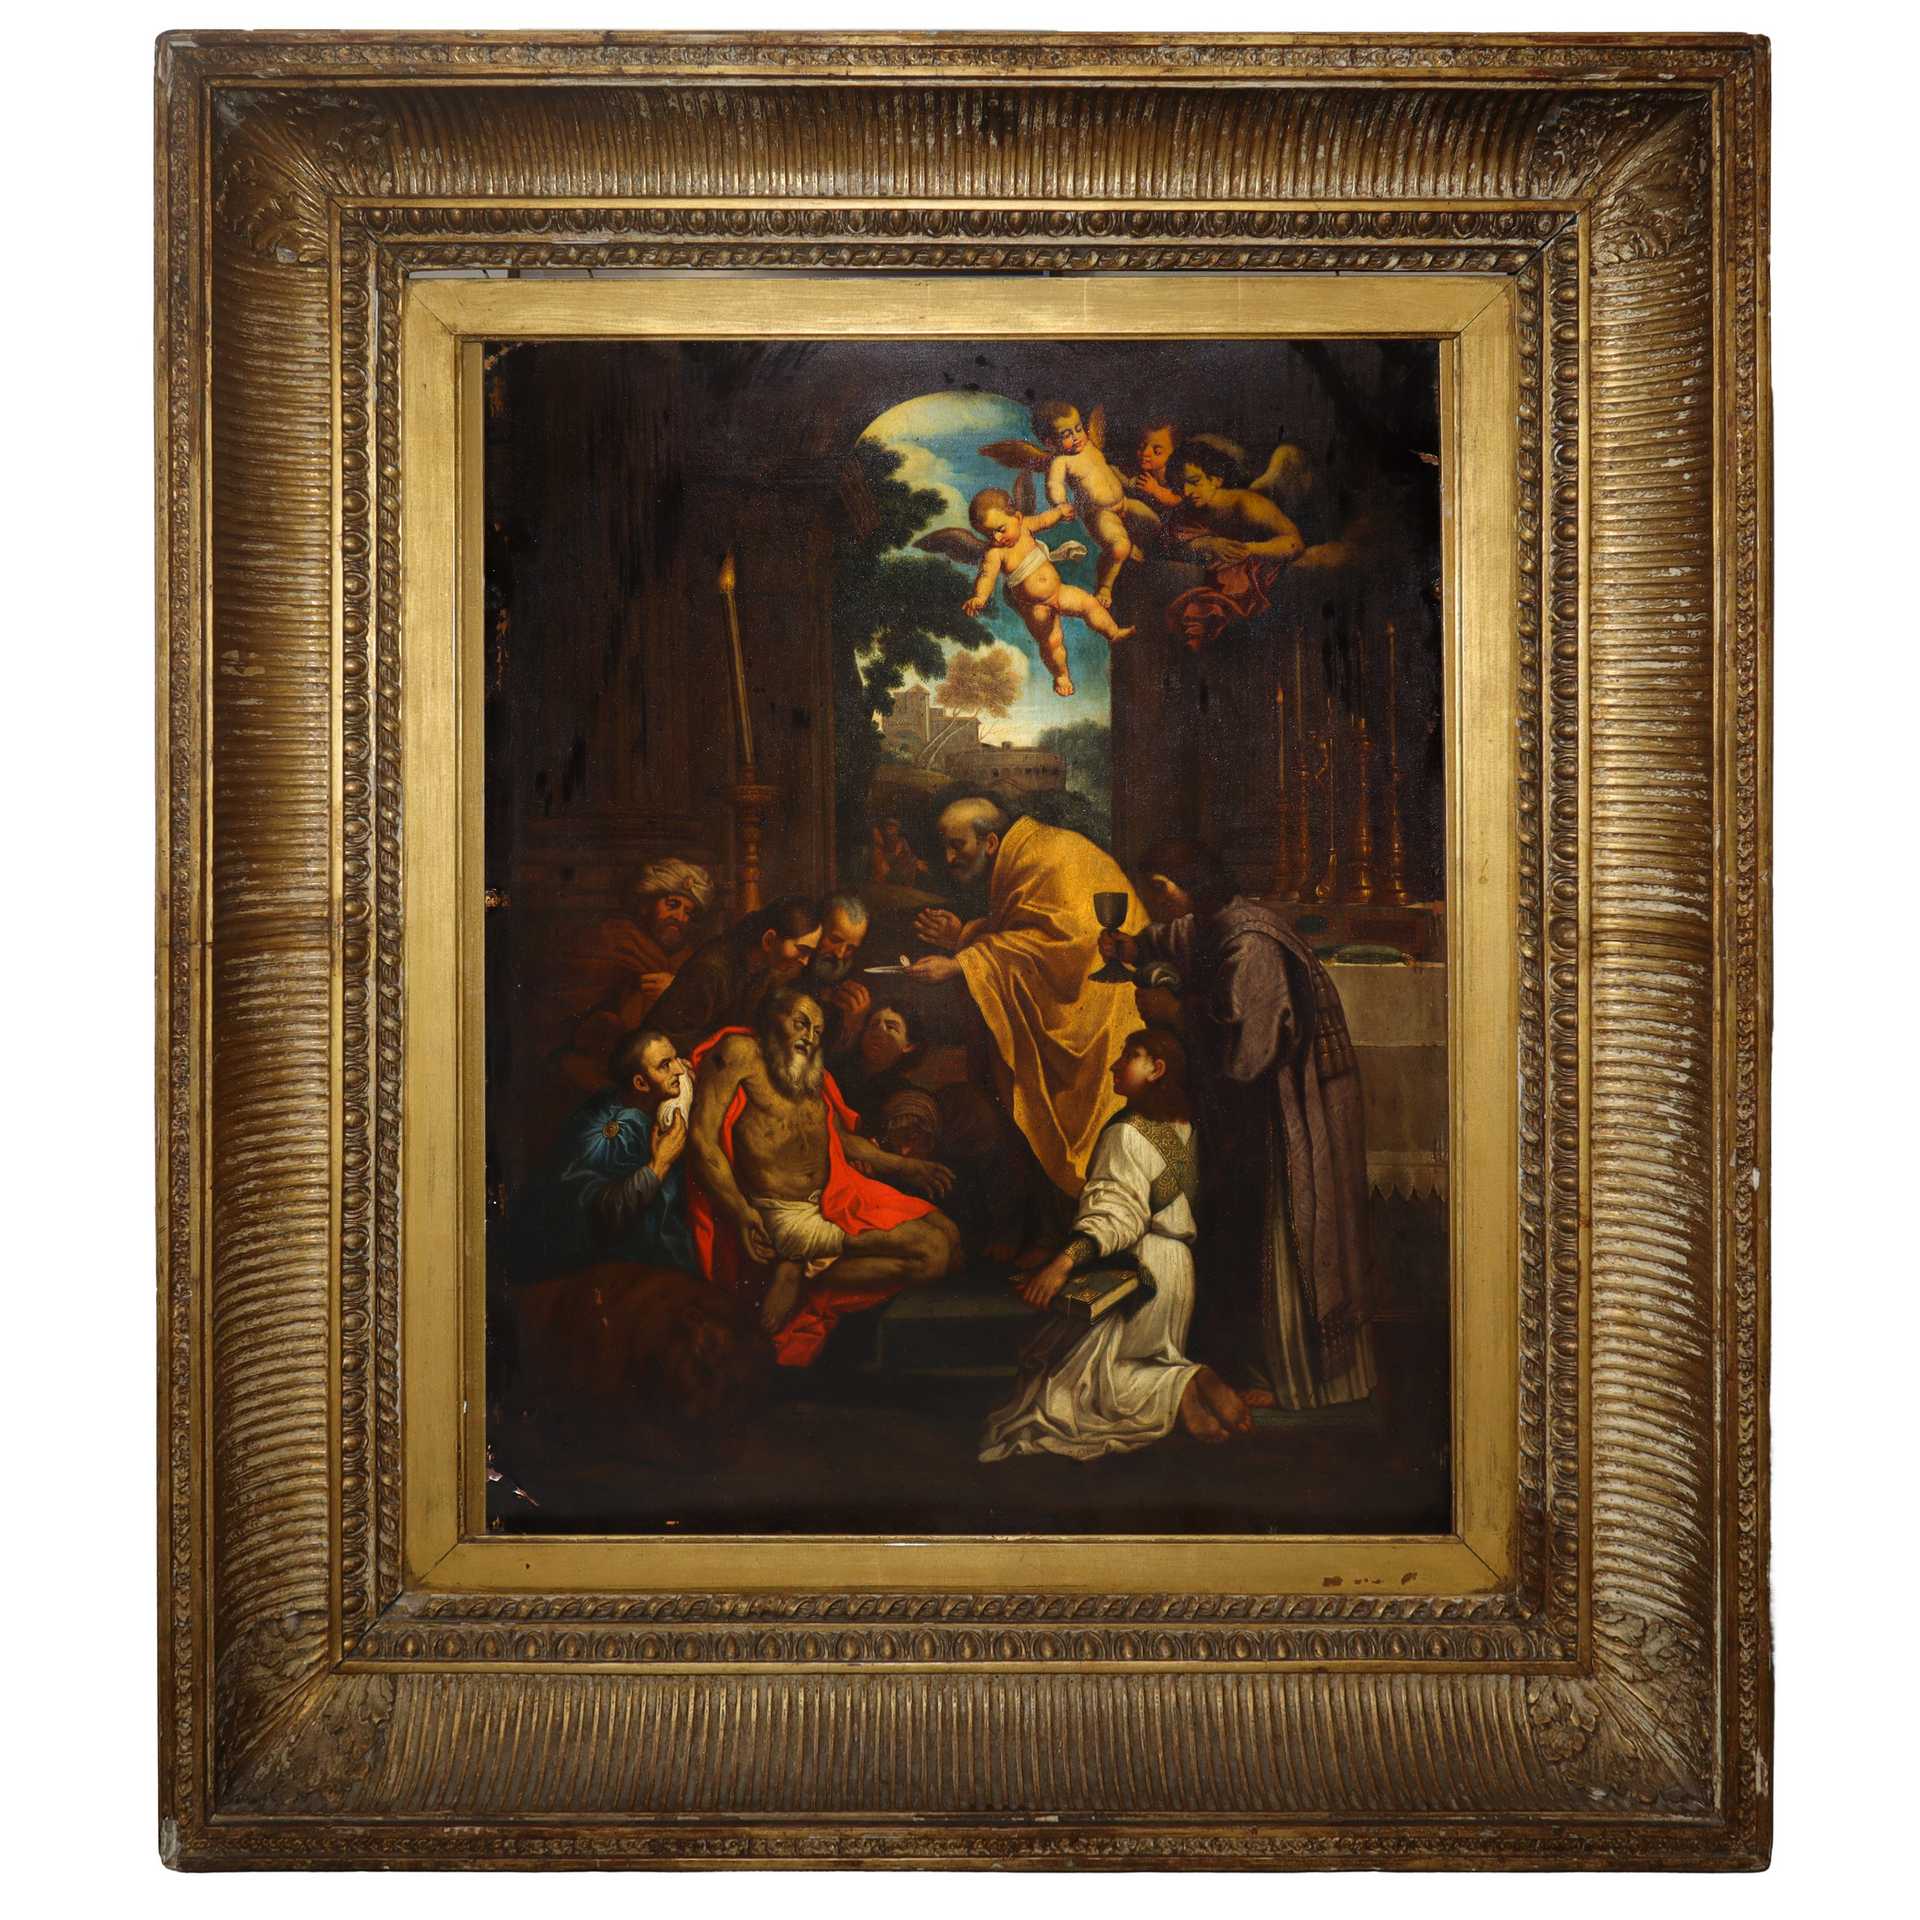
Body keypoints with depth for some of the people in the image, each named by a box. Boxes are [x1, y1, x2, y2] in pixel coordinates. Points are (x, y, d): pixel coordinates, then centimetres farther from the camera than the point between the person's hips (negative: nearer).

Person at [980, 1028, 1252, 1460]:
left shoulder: (1127, 1134, -17)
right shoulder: (1183, 1128, 9)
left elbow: (1118, 1215, -28)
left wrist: (1063, 1263, -39)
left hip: (1139, 1271, -9)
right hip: (1177, 1260, 9)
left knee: (1081, 1371, -4)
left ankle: (1181, 1390, -17)